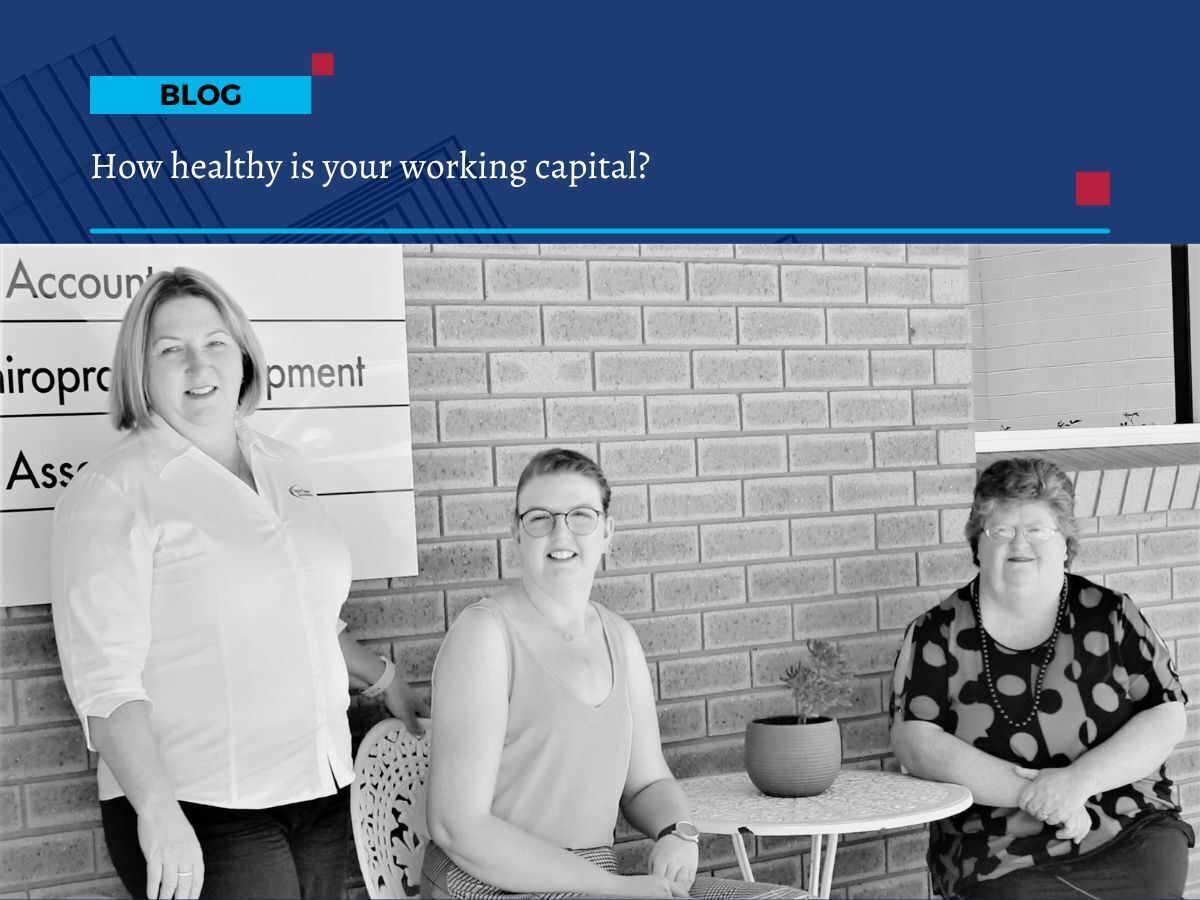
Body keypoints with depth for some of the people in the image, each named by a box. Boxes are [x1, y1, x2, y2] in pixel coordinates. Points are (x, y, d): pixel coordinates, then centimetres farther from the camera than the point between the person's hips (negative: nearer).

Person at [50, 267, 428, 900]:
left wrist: (383, 681, 24)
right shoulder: (112, 492, -8)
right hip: (201, 811, -6)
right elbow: (104, 675, -16)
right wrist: (157, 811, -23)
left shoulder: (283, 467, 12)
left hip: (321, 789, 6)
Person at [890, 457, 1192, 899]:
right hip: (1001, 858, -2)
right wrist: (1029, 791, -15)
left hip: (1131, 833, 2)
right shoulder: (937, 633, 4)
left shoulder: (1108, 615, 9)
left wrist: (1078, 780, -12)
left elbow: (1166, 719, 3)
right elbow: (915, 743, -6)